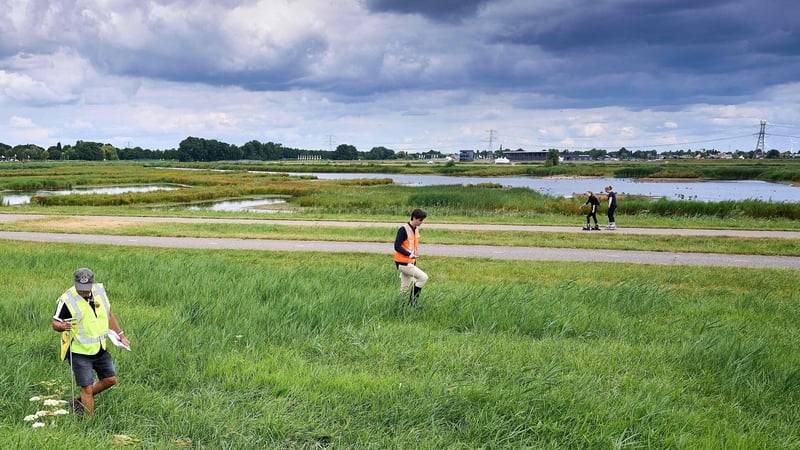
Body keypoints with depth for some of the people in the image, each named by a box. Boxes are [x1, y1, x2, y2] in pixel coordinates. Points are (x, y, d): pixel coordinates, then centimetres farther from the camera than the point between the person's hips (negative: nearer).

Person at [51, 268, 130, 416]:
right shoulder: (67, 299, -19)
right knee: (87, 388, -4)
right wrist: (63, 326, -35)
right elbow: (55, 323, -11)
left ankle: (80, 401, 31)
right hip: (79, 352, -6)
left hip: (100, 348, 6)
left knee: (110, 379, 14)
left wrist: (120, 335, 13)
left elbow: (108, 314, 12)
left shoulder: (99, 290, -2)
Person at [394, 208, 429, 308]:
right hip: (403, 263, -9)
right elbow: (397, 246, -20)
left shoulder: (416, 230, 11)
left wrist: (414, 259, 17)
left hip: (411, 263, 9)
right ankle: (413, 300, -7)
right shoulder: (403, 230, -15)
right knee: (423, 277, -14)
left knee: (405, 288, 13)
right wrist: (409, 254, -32)